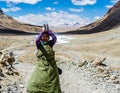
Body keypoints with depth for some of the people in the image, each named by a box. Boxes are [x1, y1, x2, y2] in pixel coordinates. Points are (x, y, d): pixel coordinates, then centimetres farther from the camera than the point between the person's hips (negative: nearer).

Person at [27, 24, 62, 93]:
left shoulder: (50, 44, 3)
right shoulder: (39, 44, 1)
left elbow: (55, 38, -15)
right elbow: (37, 40, -21)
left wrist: (48, 30, -17)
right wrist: (42, 31, -28)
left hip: (51, 67, 0)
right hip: (41, 67, 0)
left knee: (54, 86, 9)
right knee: (35, 84, 0)